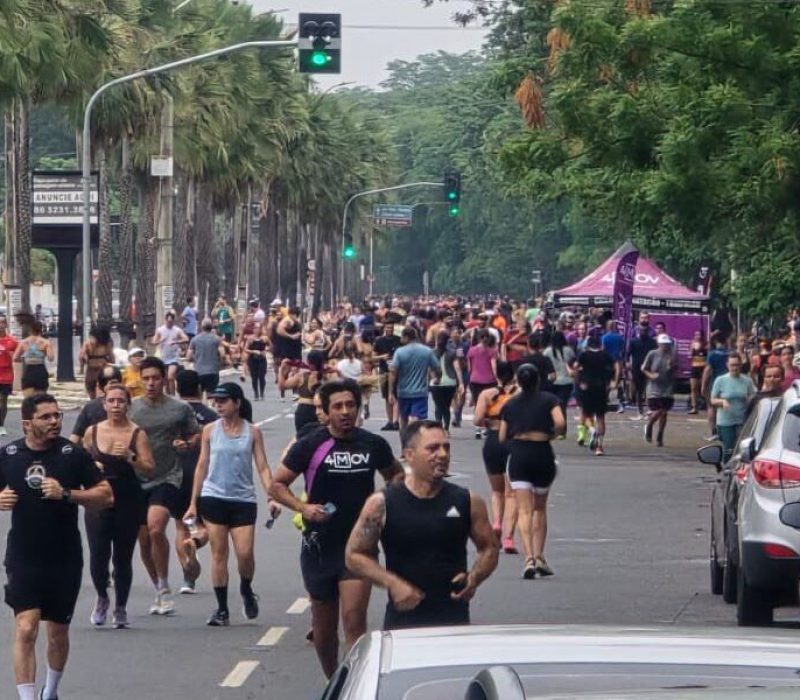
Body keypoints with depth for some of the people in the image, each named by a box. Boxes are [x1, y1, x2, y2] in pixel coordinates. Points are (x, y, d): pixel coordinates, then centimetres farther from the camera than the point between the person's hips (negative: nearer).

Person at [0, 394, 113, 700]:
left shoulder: (73, 454, -4)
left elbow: (106, 495, -4)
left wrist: (66, 494, -18)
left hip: (65, 559, 1)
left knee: (58, 633, 13)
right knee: (26, 629, -14)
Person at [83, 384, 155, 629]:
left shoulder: (136, 434, -1)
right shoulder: (93, 432, 6)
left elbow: (149, 469, -6)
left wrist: (131, 458, -22)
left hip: (128, 501, -1)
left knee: (123, 557, 2)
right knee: (98, 554, -9)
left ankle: (120, 608, 16)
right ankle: (102, 598, 17)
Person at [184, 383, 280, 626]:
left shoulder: (252, 432, 1)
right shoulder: (210, 430, 4)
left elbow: (263, 467, 1)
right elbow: (202, 466, 8)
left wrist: (272, 497, -12)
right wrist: (194, 503, 7)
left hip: (243, 499, -1)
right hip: (214, 498, 1)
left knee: (245, 553, -9)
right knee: (218, 553, 0)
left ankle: (246, 590, 23)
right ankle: (221, 609, 5)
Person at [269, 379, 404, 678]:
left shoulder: (373, 445, 1)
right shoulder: (310, 446, -4)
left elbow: (396, 475, 20)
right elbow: (277, 485, 2)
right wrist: (302, 507, -15)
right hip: (319, 544, 1)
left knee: (354, 620, -16)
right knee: (324, 625, 12)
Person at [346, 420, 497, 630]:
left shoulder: (468, 502, 3)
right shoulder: (381, 504, -3)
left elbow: (489, 549, 14)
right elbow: (354, 555, 2)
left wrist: (474, 578, -7)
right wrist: (391, 582, -12)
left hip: (455, 620, 1)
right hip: (402, 619, -1)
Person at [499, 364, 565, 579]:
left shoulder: (510, 404, 9)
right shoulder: (549, 400, 3)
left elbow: (503, 437, 9)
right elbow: (560, 423, -13)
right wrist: (552, 433, 7)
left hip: (518, 454, 0)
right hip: (542, 453, 0)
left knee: (524, 510, -6)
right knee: (540, 508, 18)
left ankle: (529, 557, -22)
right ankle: (539, 557, 15)